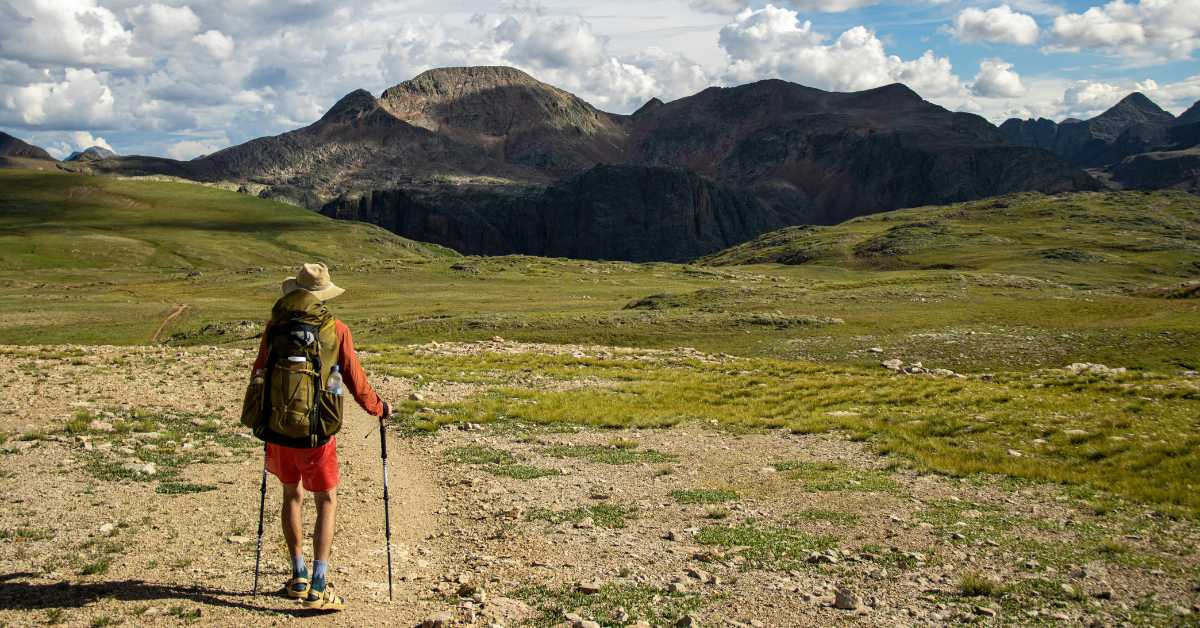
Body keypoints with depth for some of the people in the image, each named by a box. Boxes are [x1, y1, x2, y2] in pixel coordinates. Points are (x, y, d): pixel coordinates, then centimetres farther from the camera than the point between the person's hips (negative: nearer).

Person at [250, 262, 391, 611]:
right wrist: (379, 408, 16)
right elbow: (355, 381, -2)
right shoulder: (336, 330, -7)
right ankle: (318, 586, -2)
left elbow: (259, 374, 10)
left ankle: (298, 577, 27)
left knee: (292, 495, 21)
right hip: (317, 430, -3)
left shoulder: (275, 326, 1)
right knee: (326, 502, 7)